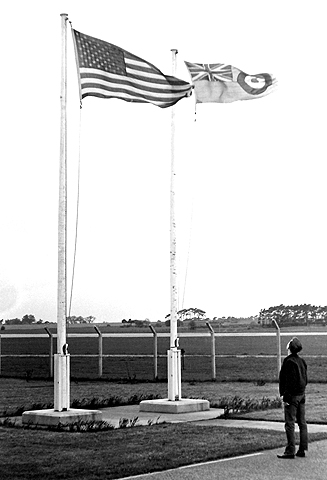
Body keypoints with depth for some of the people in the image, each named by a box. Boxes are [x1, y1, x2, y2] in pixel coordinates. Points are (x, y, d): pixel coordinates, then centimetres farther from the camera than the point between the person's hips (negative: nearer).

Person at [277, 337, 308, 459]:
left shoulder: (289, 362, -16)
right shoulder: (302, 361, 9)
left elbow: (290, 380, -20)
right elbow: (305, 379, 14)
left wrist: (286, 397, -17)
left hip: (292, 396, -8)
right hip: (301, 395, 8)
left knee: (290, 424, -5)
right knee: (302, 423, 11)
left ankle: (290, 451, -5)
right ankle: (302, 449, 15)